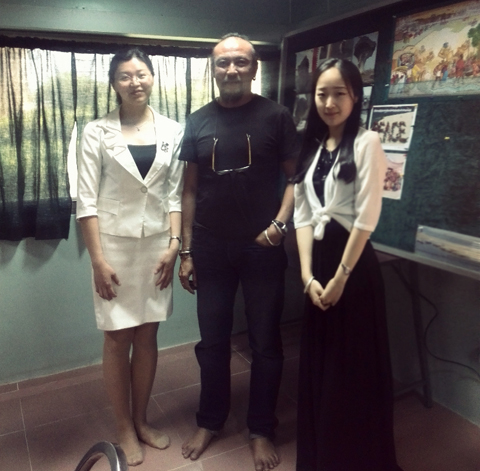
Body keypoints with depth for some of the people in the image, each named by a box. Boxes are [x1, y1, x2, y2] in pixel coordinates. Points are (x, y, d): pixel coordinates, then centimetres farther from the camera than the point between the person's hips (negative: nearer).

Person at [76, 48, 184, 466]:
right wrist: (97, 260, -11)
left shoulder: (172, 131, 4)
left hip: (157, 245, 2)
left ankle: (141, 420, 31)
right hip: (114, 245, -2)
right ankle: (125, 428, 26)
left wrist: (174, 244, -4)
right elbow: (87, 201, -6)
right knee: (118, 339, 7)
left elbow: (175, 194, 4)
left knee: (148, 336, 12)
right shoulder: (97, 132, -4)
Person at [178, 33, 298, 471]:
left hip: (262, 247, -2)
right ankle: (210, 421, 35)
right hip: (211, 248, 3)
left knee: (265, 343, 9)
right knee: (212, 341, 13)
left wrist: (280, 223, -19)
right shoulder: (198, 121, 5)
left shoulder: (276, 116, -2)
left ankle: (261, 429, 29)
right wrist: (185, 250, 4)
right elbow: (190, 189, 7)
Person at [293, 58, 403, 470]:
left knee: (355, 365, 6)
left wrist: (341, 276, -12)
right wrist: (308, 275, -4)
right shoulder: (311, 148, 11)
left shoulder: (367, 143, -7)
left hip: (354, 265, -6)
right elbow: (303, 216, 5)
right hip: (317, 263, 6)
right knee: (318, 363, 16)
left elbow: (366, 217, -13)